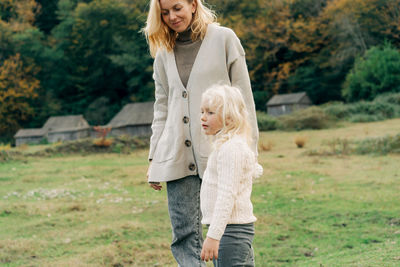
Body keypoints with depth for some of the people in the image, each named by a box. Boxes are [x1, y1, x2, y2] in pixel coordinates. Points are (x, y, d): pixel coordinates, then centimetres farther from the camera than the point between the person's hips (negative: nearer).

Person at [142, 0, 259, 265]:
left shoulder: (224, 39, 2)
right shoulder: (164, 53, 16)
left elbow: (244, 98, 1)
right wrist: (154, 157, 13)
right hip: (177, 155, 4)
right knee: (185, 235, -3)